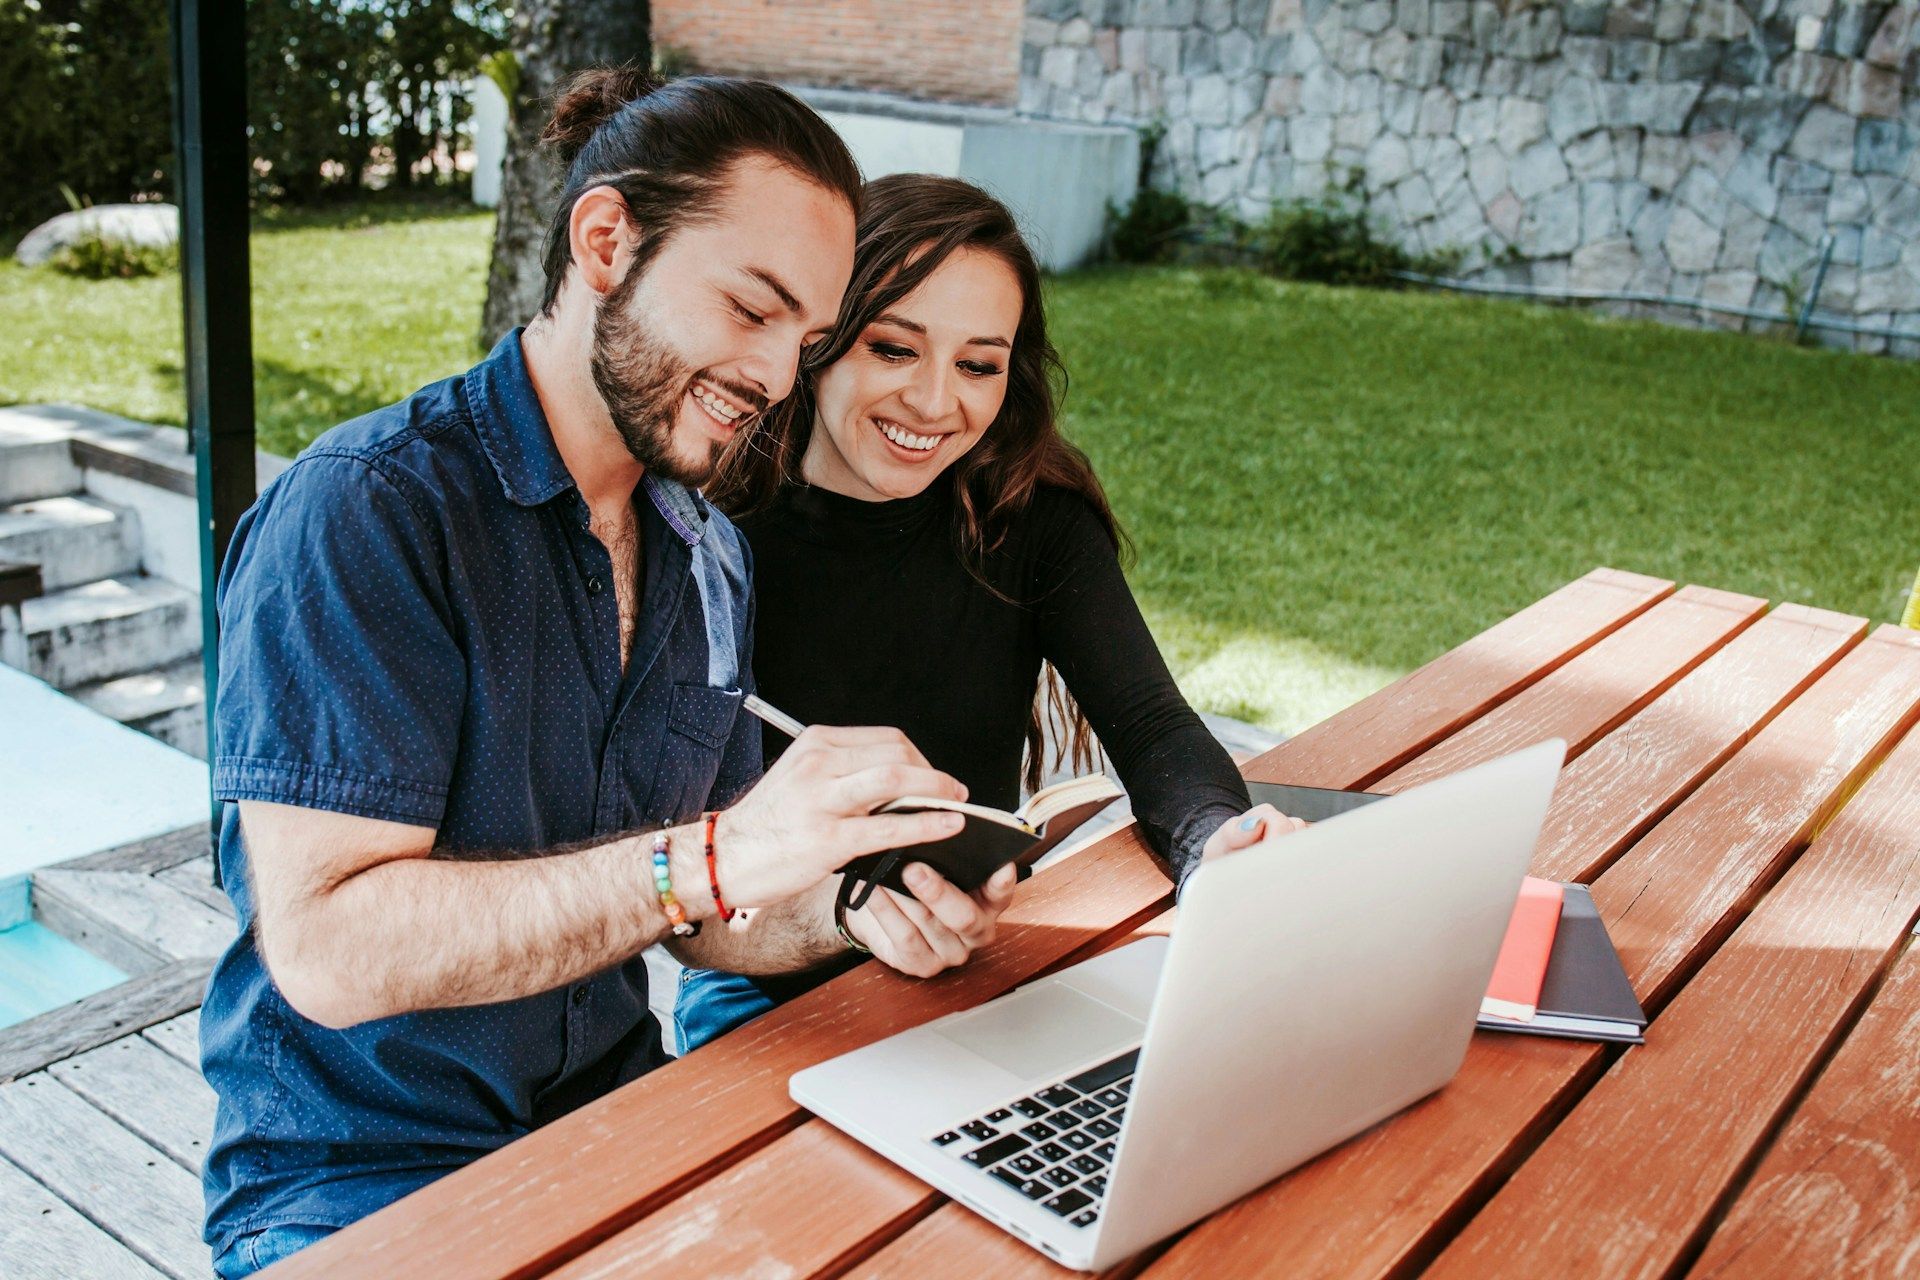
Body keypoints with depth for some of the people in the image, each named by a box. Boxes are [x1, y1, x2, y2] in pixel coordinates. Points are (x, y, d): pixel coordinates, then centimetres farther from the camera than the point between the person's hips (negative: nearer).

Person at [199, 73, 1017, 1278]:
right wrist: (715, 857, -30)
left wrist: (844, 909, -11)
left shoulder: (713, 561, 6)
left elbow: (689, 913, 9)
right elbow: (327, 949, -23)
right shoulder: (366, 509, -17)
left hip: (616, 1121, 6)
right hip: (362, 1179, -5)